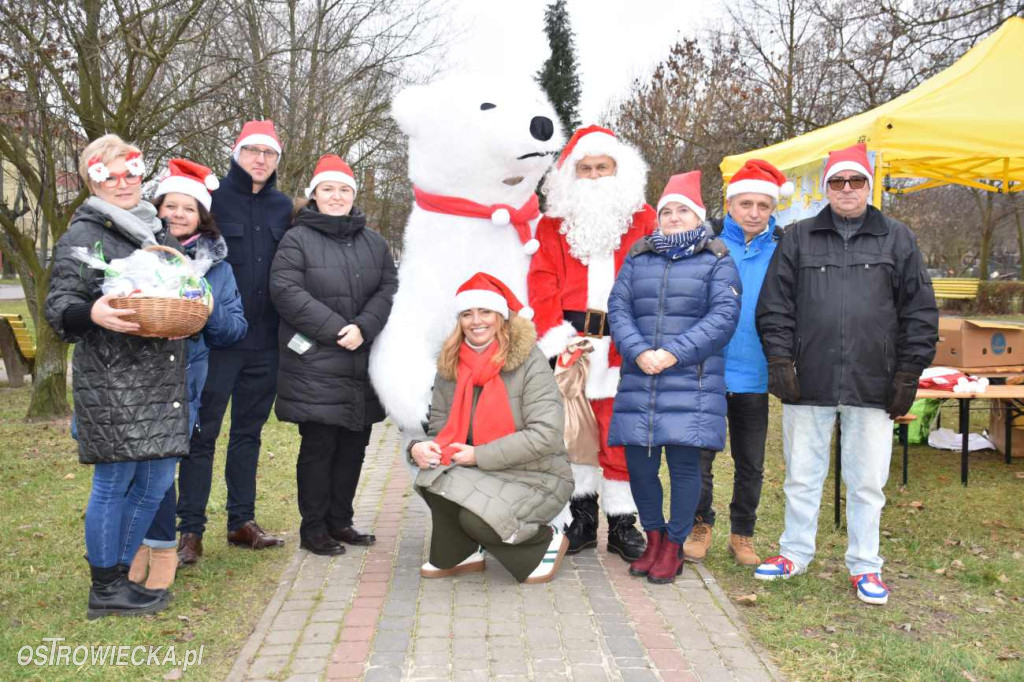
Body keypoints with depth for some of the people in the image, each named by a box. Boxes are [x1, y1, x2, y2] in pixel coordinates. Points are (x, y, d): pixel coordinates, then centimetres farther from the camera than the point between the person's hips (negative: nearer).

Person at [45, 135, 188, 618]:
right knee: (114, 481, -1)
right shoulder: (84, 235, -1)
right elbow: (58, 305, -7)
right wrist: (93, 313, -28)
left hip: (162, 377, 7)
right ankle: (105, 590, 14)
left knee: (155, 482, 10)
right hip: (111, 379, -7)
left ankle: (118, 575, 25)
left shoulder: (158, 232, 20)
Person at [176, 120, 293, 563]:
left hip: (265, 341, 5)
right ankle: (190, 530, 8)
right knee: (203, 432, 0)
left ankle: (242, 522, 22)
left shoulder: (282, 207, 12)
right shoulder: (213, 197, -1)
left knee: (249, 431, 12)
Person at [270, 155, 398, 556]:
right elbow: (286, 291, -12)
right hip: (315, 367, -5)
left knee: (353, 446, 11)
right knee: (318, 447, -1)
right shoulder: (298, 239, 0)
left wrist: (363, 327, -12)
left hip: (362, 365, 5)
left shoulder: (373, 243, 15)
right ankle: (313, 528, 13)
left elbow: (389, 288, 5)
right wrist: (335, 329, -17)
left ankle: (340, 521, 25)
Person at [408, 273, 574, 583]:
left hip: (536, 478, -5)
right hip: (481, 476, 5)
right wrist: (419, 447, -19)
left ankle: (546, 541, 3)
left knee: (478, 520, -28)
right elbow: (441, 430, 5)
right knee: (436, 478, -22)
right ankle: (457, 555, 4)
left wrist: (480, 456, -22)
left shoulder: (529, 361, -14)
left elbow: (546, 434, -22)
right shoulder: (450, 367, 2)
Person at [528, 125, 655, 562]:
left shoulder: (642, 221, 10)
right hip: (571, 342, 1)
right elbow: (542, 281, 4)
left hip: (622, 346, -1)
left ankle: (622, 523, 13)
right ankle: (581, 518, 21)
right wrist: (554, 331, -10)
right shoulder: (554, 222, 12)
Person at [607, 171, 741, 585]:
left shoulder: (716, 262, 6)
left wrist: (675, 353, -15)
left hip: (692, 383, -3)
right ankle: (653, 537, 25)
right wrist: (638, 352, -12)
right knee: (638, 463, 4)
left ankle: (674, 546, 14)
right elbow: (618, 308, 6)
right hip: (639, 381, 3)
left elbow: (723, 317, -5)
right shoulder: (637, 259, 16)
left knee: (684, 462, -3)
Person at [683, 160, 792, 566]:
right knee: (699, 455, 5)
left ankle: (742, 535, 29)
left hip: (755, 376, 2)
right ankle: (700, 527, 26)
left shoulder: (782, 251, 3)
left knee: (751, 463, 12)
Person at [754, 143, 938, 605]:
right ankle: (795, 553, 27)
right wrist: (780, 359, -5)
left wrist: (909, 374, 0)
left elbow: (919, 312, 6)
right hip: (808, 383, 1)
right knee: (802, 477, 11)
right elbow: (775, 305, 5)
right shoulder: (798, 238, 8)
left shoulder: (897, 240, 7)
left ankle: (865, 566, 23)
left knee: (867, 482, 8)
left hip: (872, 386, 0)